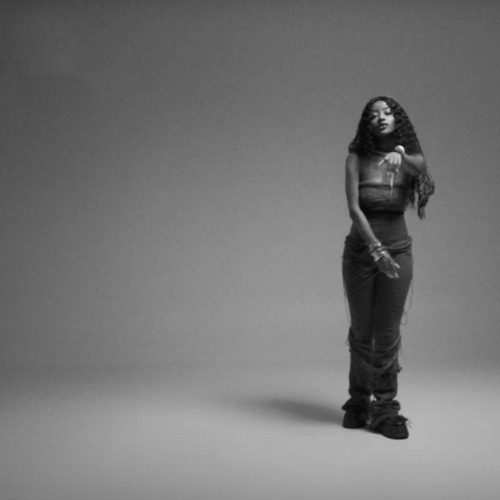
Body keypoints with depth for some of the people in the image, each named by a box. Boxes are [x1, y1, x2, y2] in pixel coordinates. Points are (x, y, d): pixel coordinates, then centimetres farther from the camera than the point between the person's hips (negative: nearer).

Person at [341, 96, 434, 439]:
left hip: (399, 252, 1)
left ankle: (384, 408, 8)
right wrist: (376, 248, -27)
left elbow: (418, 167, -26)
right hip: (360, 251, 0)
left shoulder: (412, 157, -1)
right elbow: (354, 207, -15)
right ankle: (359, 402, 25)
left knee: (388, 334, -1)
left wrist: (399, 156, -48)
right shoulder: (357, 158, -6)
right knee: (361, 331, 8)